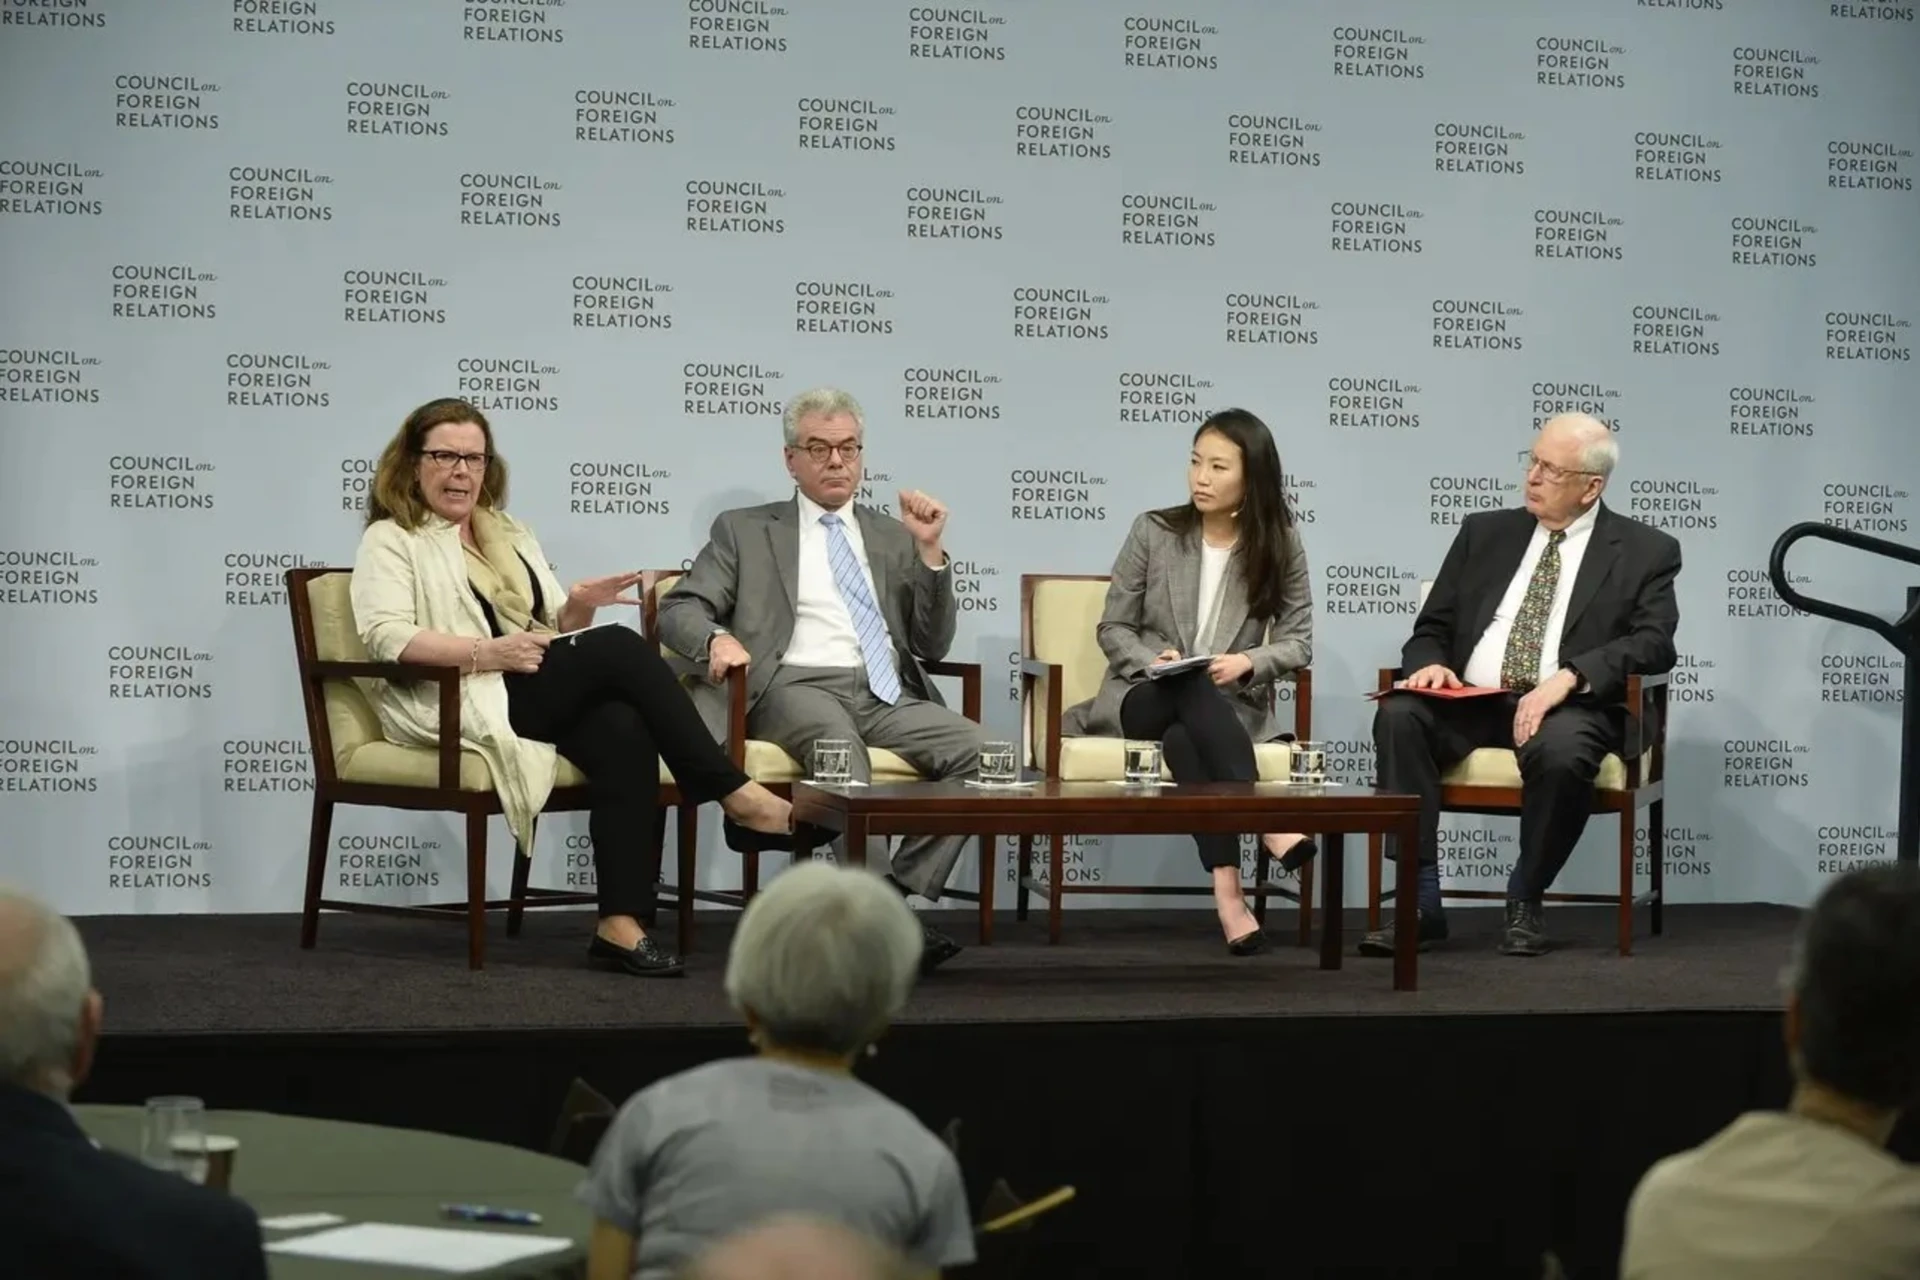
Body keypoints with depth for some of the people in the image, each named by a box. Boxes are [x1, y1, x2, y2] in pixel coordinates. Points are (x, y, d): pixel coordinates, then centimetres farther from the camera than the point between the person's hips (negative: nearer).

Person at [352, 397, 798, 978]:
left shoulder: (512, 536, 28)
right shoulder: (391, 540, 7)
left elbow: (555, 628, 24)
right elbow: (386, 637, -10)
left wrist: (577, 609, -1)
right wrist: (487, 653, -22)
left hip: (545, 692, 6)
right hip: (459, 702, -6)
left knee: (625, 733, -30)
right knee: (622, 646, -26)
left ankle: (622, 924, -36)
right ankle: (735, 794, -23)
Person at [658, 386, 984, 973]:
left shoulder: (893, 538, 24)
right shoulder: (745, 531, 18)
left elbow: (932, 646, 17)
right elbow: (678, 612, 11)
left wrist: (929, 552, 4)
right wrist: (716, 638, -13)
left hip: (887, 697, 3)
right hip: (795, 687, -3)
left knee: (976, 748, -28)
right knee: (837, 739, -40)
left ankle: (898, 894, -25)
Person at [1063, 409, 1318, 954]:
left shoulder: (1280, 543, 3)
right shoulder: (1153, 532, 2)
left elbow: (1298, 641, 3)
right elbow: (1113, 628, 6)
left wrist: (1248, 662, -17)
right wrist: (1153, 659, -15)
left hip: (1232, 705, 0)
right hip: (1144, 695, 0)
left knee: (1183, 735, -39)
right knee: (1192, 687, -38)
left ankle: (1227, 890, -53)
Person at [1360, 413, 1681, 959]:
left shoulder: (1645, 551, 7)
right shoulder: (1484, 533, 18)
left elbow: (1653, 644, -7)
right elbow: (1432, 628, 17)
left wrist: (1568, 677, -22)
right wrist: (1430, 663, -8)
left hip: (1565, 707, -3)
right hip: (1468, 701, 3)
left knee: (1561, 751, -38)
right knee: (1399, 716, -29)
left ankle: (1525, 903, -13)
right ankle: (1421, 901, -25)